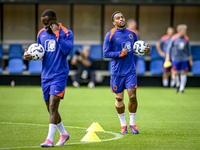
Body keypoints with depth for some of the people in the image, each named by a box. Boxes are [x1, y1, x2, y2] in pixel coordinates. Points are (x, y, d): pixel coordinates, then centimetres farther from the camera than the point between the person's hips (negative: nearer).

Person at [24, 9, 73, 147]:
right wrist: (31, 56, -3)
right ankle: (64, 133, 30)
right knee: (50, 108, 10)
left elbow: (66, 50, -20)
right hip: (46, 75, 6)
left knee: (53, 106, -16)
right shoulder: (42, 34, 10)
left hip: (59, 75, -6)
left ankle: (50, 139, -20)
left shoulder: (66, 33, -6)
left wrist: (57, 34, -21)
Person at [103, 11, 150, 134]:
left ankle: (132, 123, 11)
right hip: (117, 72, -2)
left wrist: (145, 50, 0)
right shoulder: (110, 35, -5)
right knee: (119, 98, 5)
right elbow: (106, 53, -7)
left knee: (132, 96, -6)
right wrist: (120, 53, -18)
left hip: (130, 71, 2)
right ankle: (123, 124, 22)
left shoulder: (132, 33, 7)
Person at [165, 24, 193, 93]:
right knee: (175, 73, -7)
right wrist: (167, 57, -7)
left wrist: (190, 59, 15)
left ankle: (182, 88, 10)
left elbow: (188, 49, 13)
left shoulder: (186, 39, 2)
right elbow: (169, 47, -2)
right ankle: (177, 84, 22)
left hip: (184, 59, 2)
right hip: (175, 58, -2)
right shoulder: (174, 38, -8)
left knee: (183, 72, -2)